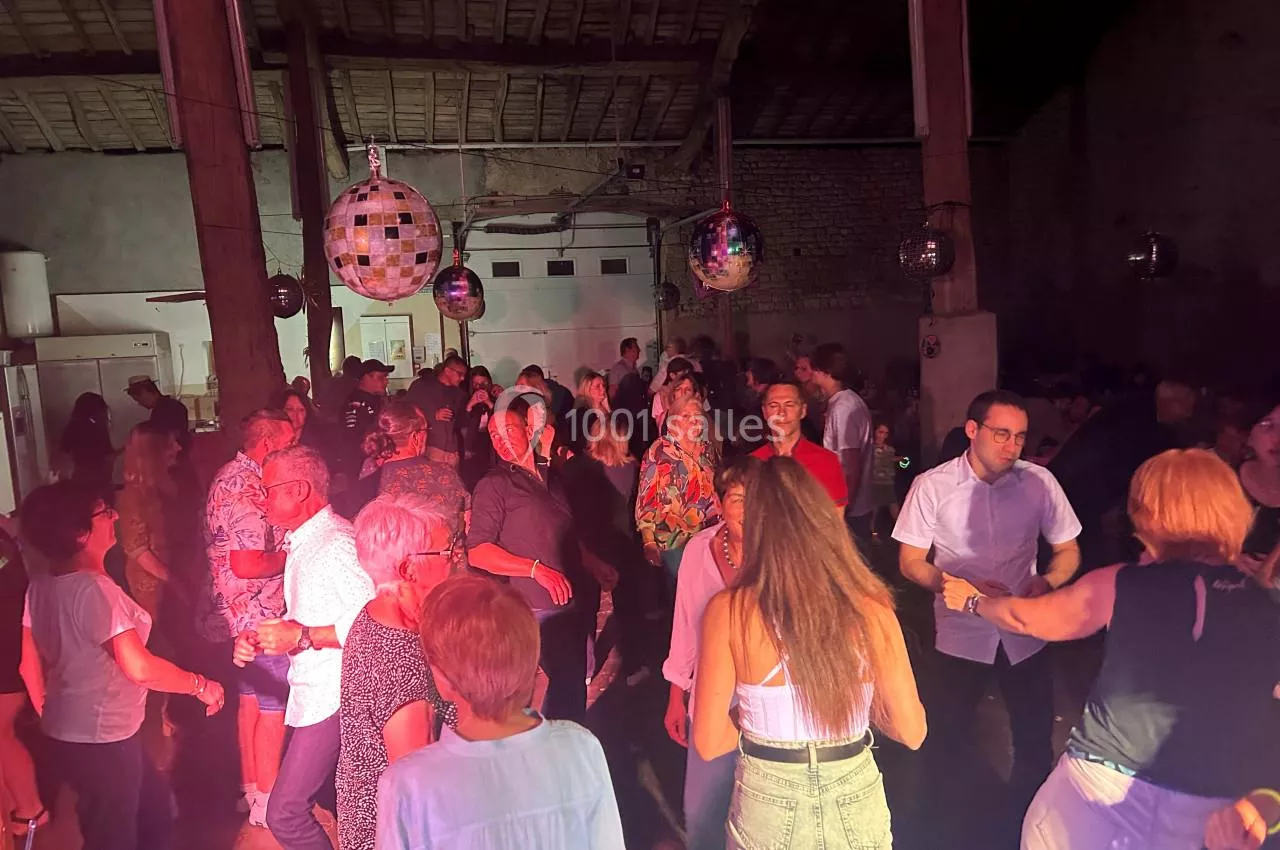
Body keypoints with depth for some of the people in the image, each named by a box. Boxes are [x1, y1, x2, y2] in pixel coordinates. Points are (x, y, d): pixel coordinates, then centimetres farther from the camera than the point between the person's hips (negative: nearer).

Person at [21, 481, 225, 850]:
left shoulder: (40, 586, 2)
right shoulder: (94, 588, -25)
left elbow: (30, 663, 11)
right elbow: (139, 668, -28)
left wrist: (51, 718, 24)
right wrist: (201, 686, -15)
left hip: (68, 733, 9)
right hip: (102, 740, -9)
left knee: (156, 808, 24)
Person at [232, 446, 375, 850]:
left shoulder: (337, 543, -19)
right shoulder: (302, 543, 13)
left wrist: (302, 636, -21)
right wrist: (258, 641, 5)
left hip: (333, 698, -9)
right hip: (313, 693, 9)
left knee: (285, 814, -8)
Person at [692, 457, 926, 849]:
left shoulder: (728, 611, -18)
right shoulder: (870, 608, -13)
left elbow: (709, 742, -13)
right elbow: (911, 731, -6)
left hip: (768, 804, -1)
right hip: (855, 802, 1)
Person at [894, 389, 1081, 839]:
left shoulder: (1039, 481, -8)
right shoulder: (932, 485, -14)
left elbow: (1068, 551, 3)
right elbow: (910, 562, -7)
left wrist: (1047, 581, -19)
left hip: (1024, 636, 2)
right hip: (961, 636, -2)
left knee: (1036, 743, 14)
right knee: (950, 743, 13)